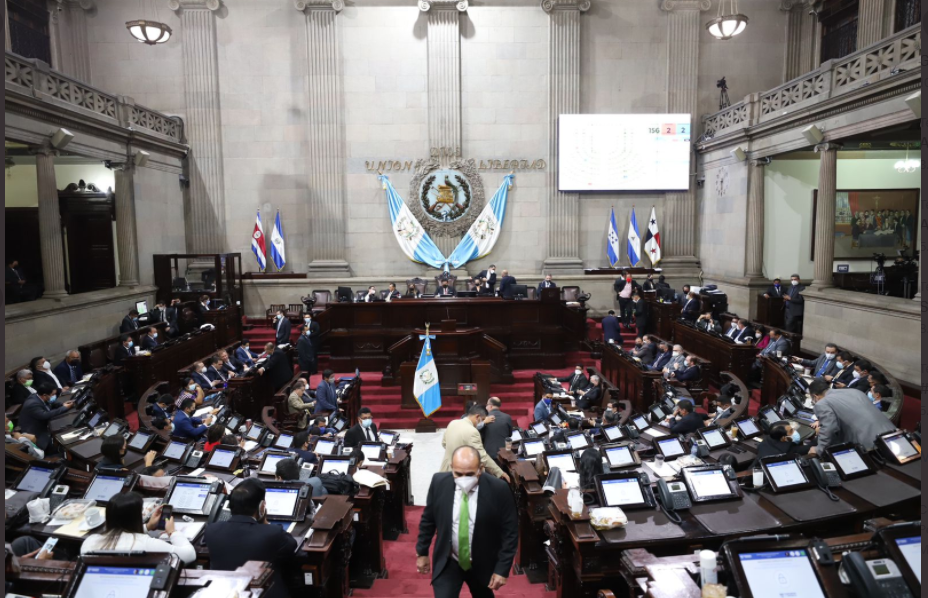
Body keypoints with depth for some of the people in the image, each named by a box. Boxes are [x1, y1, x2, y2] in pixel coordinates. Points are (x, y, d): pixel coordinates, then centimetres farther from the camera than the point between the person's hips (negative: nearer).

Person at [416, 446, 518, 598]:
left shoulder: (499, 490, -23)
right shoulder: (439, 483, -17)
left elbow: (510, 531, -12)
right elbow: (428, 519, 0)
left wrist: (503, 568, -12)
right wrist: (422, 552, 7)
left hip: (483, 564, 0)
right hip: (447, 563, 0)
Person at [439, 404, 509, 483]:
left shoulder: (453, 423, 0)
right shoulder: (472, 432, -24)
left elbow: (444, 443, 15)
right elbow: (482, 457, -24)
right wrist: (500, 473, -18)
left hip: (446, 469, 8)